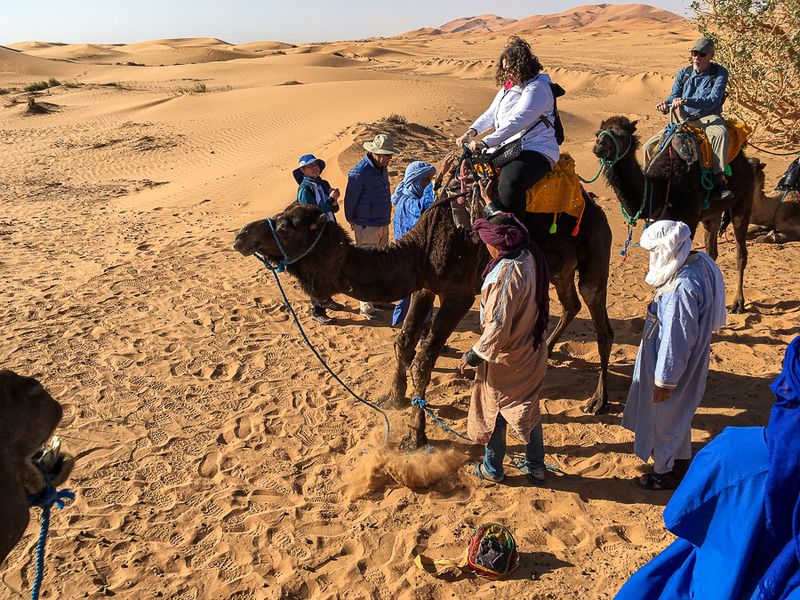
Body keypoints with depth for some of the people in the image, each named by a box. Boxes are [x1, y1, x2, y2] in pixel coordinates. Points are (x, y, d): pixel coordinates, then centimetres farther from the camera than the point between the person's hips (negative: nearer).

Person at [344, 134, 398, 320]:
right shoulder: (359, 172, -20)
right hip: (366, 227, -8)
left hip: (383, 225, 8)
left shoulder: (382, 168, 6)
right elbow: (350, 200, -11)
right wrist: (352, 221, 2)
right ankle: (366, 306, 9)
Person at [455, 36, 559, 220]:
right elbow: (490, 115, 20)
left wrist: (485, 143, -29)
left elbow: (517, 121, -23)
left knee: (509, 185, -38)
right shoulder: (507, 88, 18)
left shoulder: (537, 88, -12)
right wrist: (472, 131, 0)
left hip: (536, 150, -10)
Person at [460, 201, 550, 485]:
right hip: (531, 352, 8)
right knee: (528, 408, 22)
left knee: (493, 412, 14)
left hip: (505, 358, -8)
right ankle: (536, 466, 35)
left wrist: (475, 354, -15)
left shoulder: (506, 274, -31)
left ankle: (492, 469, 32)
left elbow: (498, 325, -29)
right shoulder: (529, 259, -7)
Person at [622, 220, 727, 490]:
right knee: (678, 412, 28)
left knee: (665, 415, 13)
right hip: (687, 361, 9)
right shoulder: (699, 262, -5)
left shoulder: (681, 288, -35)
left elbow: (676, 340, -28)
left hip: (674, 365, -9)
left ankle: (666, 471, 34)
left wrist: (665, 380, -17)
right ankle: (681, 457, 49)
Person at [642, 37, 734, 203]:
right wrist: (666, 105, -22)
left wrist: (686, 101, -33)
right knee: (648, 147, -7)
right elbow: (673, 96, 5)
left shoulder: (719, 73, -5)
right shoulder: (683, 73, 7)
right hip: (684, 120, 4)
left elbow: (713, 99, -19)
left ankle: (718, 182, -41)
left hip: (708, 118, -4)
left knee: (720, 133, -40)